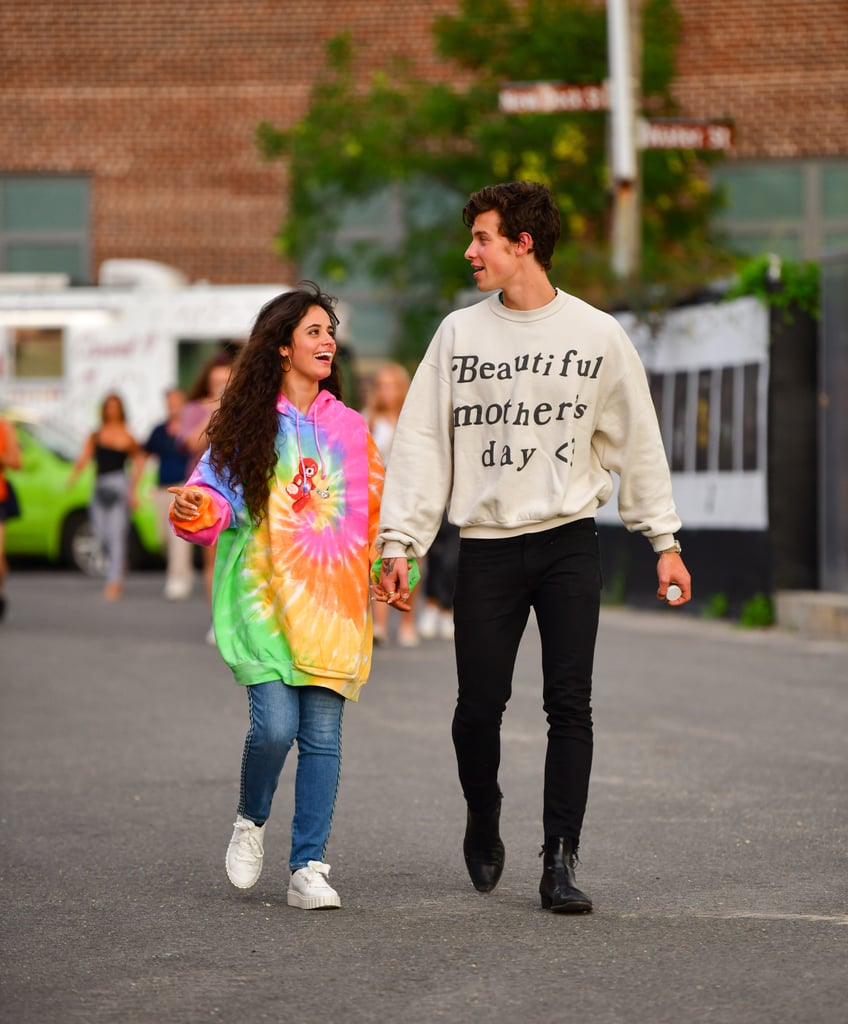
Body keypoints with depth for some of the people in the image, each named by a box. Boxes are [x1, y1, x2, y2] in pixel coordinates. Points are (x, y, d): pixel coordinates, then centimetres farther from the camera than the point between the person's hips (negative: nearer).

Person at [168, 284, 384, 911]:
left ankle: (309, 867, 1)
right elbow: (217, 496, 0)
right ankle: (251, 823, 14)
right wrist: (197, 509, -21)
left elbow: (377, 511, 19)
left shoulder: (350, 428, 14)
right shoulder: (247, 424, 5)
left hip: (331, 596, 3)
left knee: (322, 735, -3)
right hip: (263, 595, -3)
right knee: (275, 725, -15)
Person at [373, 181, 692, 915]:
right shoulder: (460, 333, 5)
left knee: (570, 704, -6)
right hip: (487, 547, 1)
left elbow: (637, 440, 8)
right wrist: (399, 544, -2)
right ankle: (483, 823, 27)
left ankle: (560, 861, -2)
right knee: (479, 707, 0)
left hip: (569, 543, -1)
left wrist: (664, 539, 6)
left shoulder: (597, 334, 3)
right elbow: (422, 441, 4)